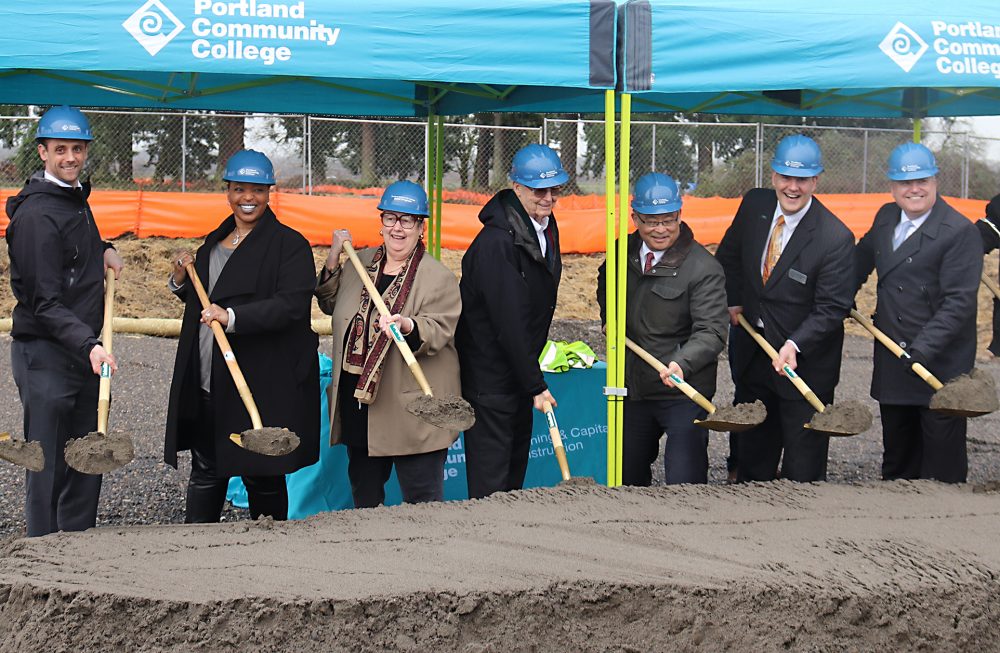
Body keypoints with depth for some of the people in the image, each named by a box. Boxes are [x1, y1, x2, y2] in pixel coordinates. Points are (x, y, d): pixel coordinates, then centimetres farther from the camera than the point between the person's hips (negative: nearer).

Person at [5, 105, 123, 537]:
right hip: (45, 354, -9)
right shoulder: (36, 214, -16)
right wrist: (89, 344, -32)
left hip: (84, 350, 9)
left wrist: (103, 249, 14)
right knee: (47, 466, -5)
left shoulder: (76, 197, 13)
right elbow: (45, 303, -20)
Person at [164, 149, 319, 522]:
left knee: (262, 477, 3)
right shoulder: (214, 243, 17)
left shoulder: (290, 245, -6)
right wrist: (182, 281, 7)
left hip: (264, 385, -7)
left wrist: (233, 317, -30)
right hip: (207, 383, 7)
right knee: (205, 470, 12)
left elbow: (292, 305, -20)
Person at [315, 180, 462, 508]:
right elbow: (331, 304, 23)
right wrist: (333, 261, 10)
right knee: (363, 492, 18)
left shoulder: (439, 277, -7)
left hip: (411, 411, -6)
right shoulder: (362, 262, 12)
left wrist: (407, 326, -35)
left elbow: (438, 332, -16)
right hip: (357, 399, 6)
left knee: (422, 499, -3)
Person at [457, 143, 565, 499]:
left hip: (519, 368, 9)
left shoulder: (546, 226, 5)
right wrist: (536, 385, -21)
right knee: (490, 482, -3)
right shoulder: (496, 242, -24)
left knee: (516, 471, 17)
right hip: (489, 374, -9)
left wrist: (533, 374, 16)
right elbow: (508, 322, -25)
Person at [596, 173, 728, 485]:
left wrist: (682, 364, -41)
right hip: (633, 388, 7)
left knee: (685, 482, -8)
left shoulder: (704, 268, -18)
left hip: (683, 393, -6)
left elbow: (711, 331, -25)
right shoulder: (625, 251, 2)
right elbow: (606, 282, 26)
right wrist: (609, 318, 9)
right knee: (628, 476, 21)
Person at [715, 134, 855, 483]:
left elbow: (832, 307, -19)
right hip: (752, 354, 6)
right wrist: (734, 300, 8)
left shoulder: (835, 238, -22)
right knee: (752, 450, 21)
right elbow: (729, 254, 14)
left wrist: (796, 344, -30)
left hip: (806, 363, -5)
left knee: (803, 466, 4)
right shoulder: (754, 205, -5)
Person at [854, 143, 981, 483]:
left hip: (941, 363, -7)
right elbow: (864, 256, 29)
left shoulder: (960, 232, -14)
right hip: (893, 362, 7)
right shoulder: (885, 218, 8)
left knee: (942, 466, 0)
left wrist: (925, 347, -27)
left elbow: (959, 300, -20)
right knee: (897, 452, 18)